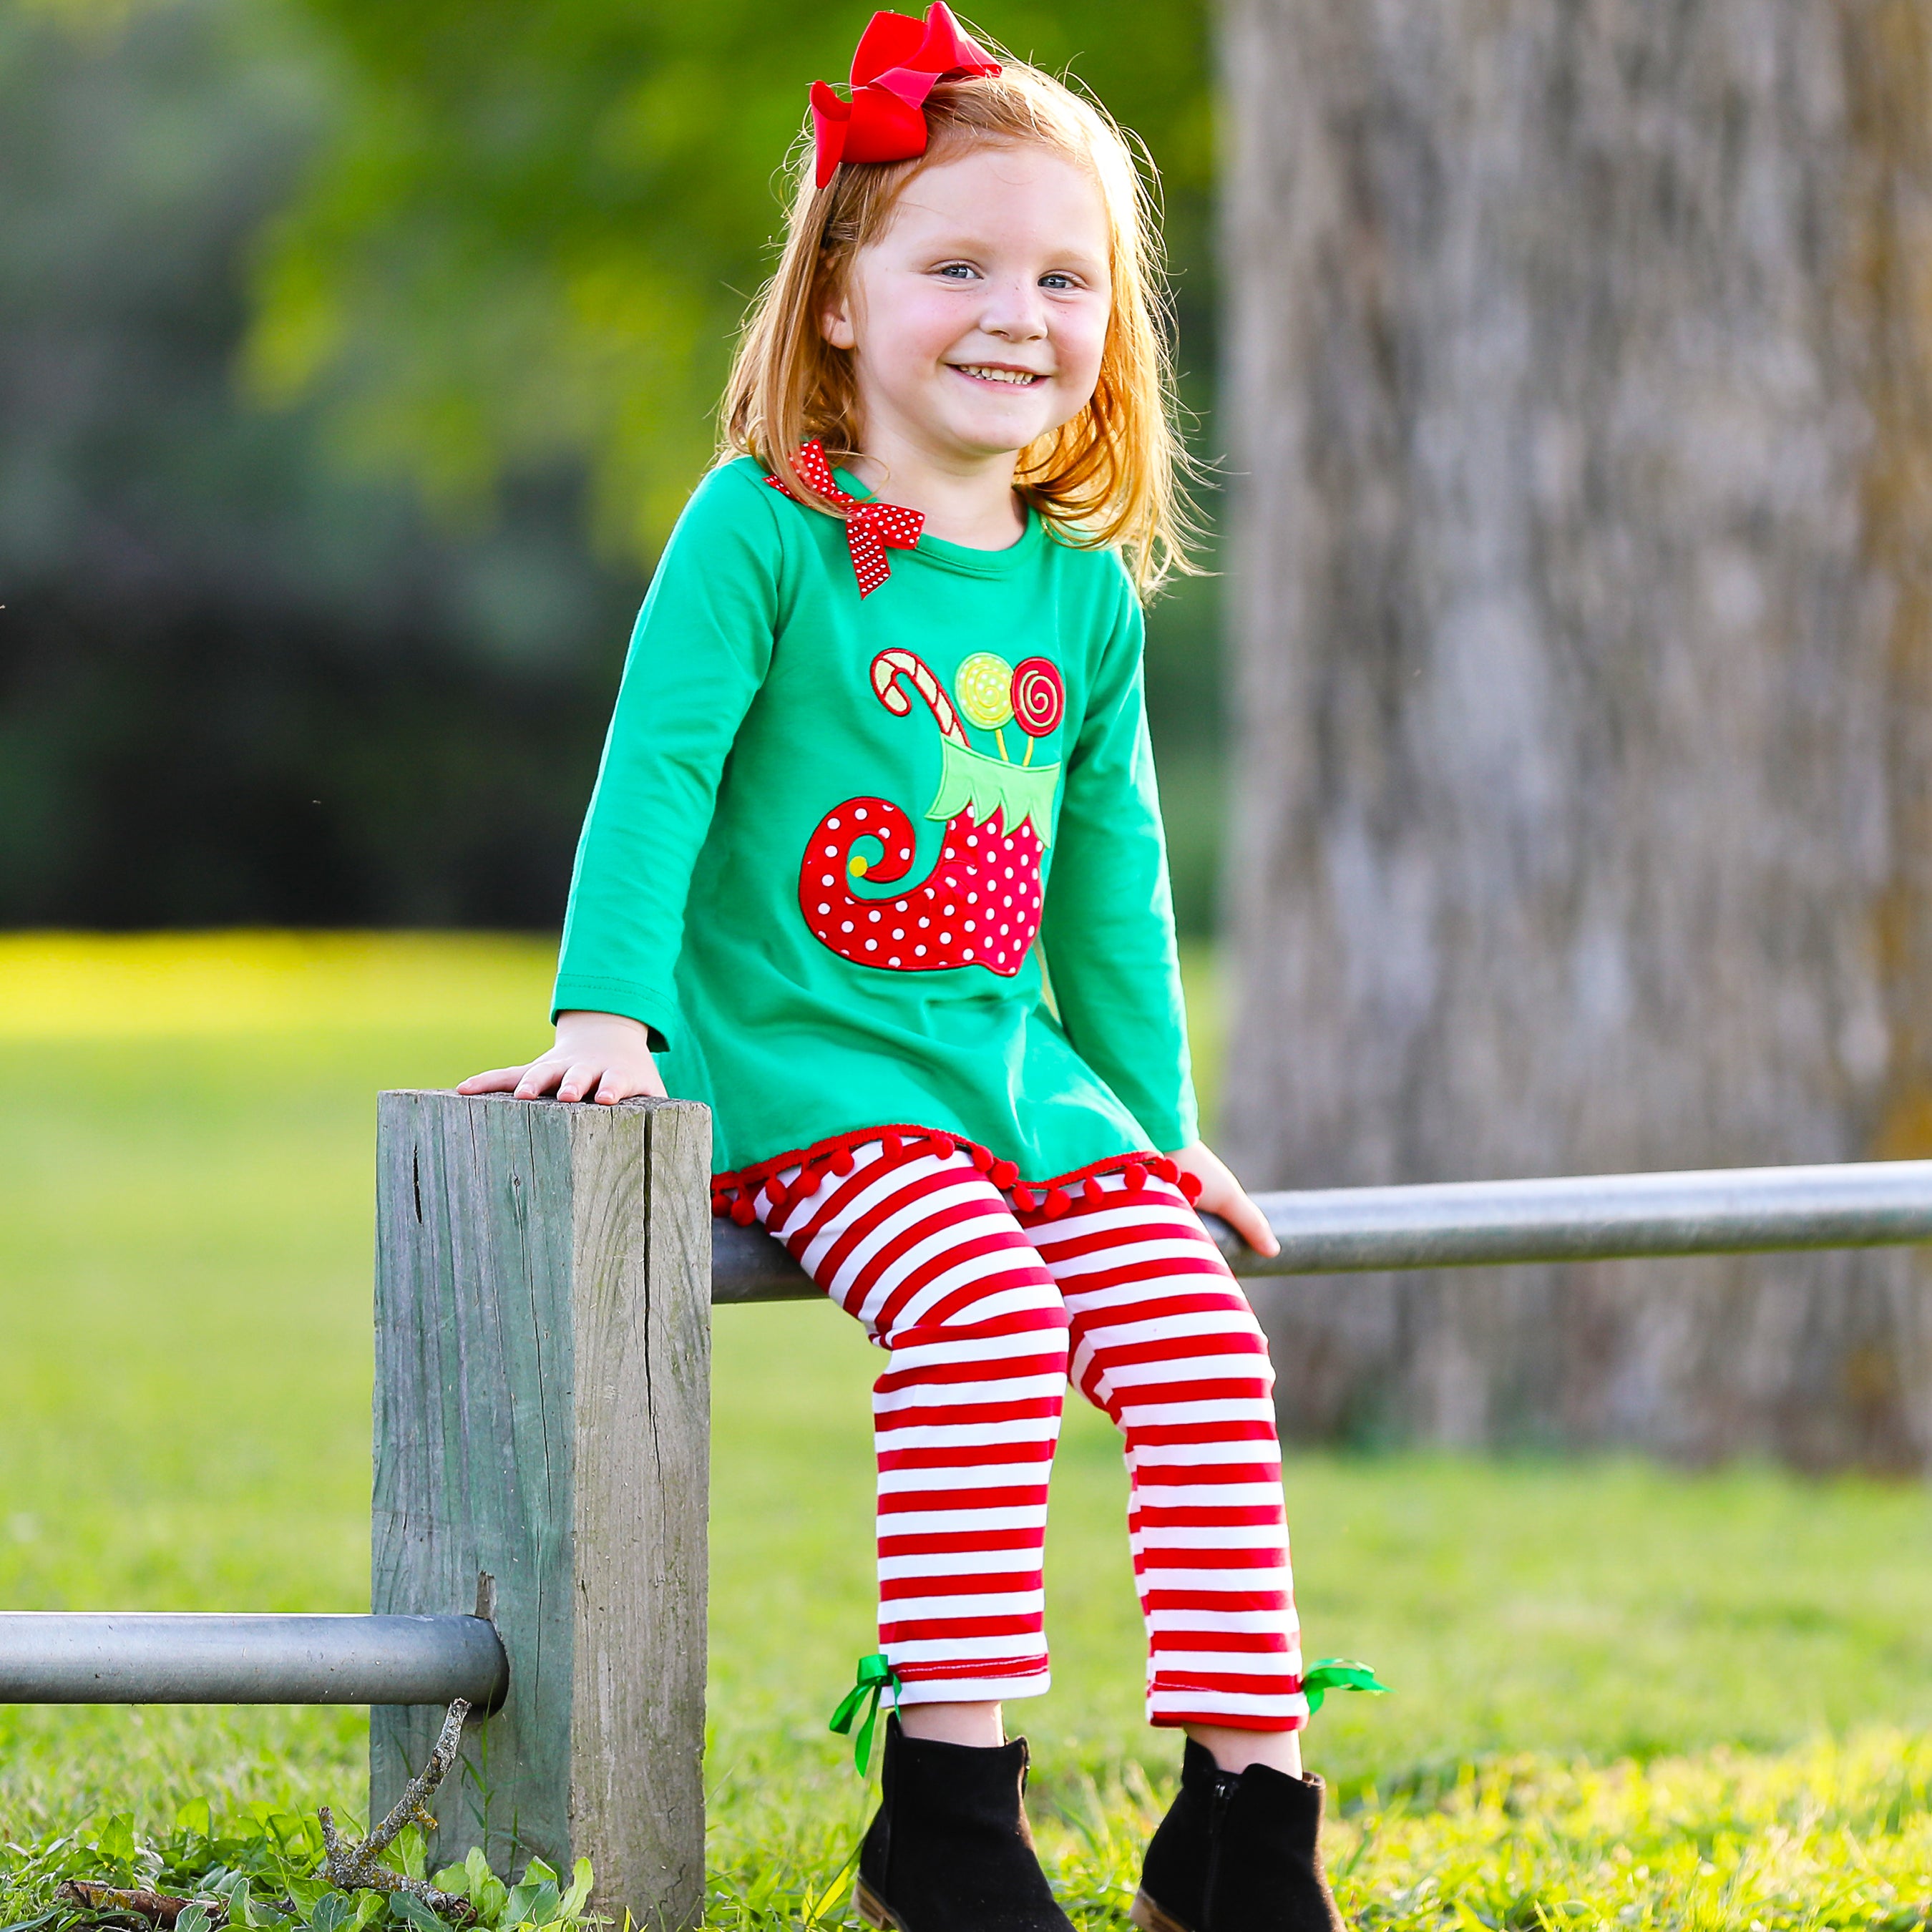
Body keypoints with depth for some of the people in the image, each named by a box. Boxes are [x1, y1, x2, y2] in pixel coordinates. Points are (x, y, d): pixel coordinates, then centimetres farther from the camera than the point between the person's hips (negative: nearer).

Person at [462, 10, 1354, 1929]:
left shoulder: (1087, 588, 11)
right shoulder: (763, 528, -6)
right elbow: (659, 767, -10)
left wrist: (1153, 1107, 21)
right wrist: (611, 1010, -21)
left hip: (1021, 1068, 6)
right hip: (799, 1063, -6)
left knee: (1200, 1336, -15)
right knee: (983, 1313, -30)